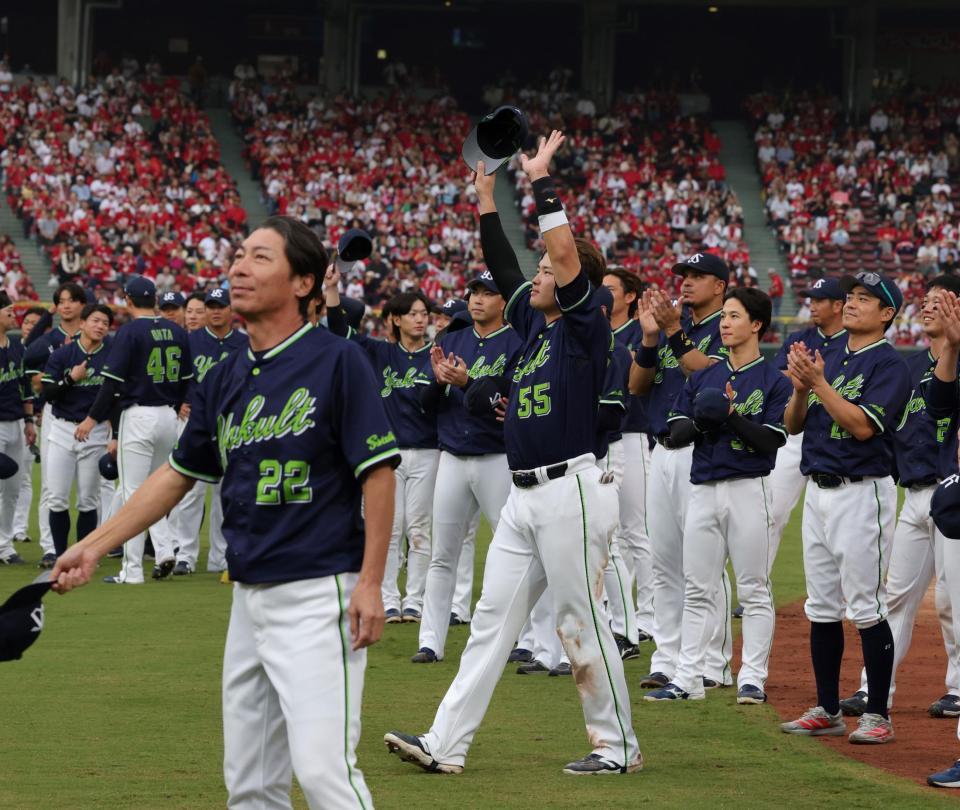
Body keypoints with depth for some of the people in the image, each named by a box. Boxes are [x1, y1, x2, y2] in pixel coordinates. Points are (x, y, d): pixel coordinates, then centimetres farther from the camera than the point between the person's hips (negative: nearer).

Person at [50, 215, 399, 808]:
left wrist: (371, 582, -15)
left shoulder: (337, 361, -8)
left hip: (317, 597, -7)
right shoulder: (226, 379, 12)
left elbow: (378, 472, -10)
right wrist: (95, 545, 18)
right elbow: (179, 474, 21)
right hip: (250, 598, 8)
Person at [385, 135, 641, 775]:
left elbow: (566, 251, -19)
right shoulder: (535, 322, 15)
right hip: (525, 498, 9)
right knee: (492, 619, 5)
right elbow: (501, 264, 20)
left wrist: (541, 181, -14)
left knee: (581, 625, -3)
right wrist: (487, 192, 16)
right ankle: (446, 744, 4)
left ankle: (620, 746, 8)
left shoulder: (586, 327, -7)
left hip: (573, 491, -9)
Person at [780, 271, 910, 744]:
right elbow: (793, 424, 12)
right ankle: (827, 711, 17)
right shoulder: (830, 359, 15)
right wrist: (801, 386, -7)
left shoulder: (888, 365, -8)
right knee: (822, 608, 10)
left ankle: (878, 715, -3)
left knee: (866, 607, -7)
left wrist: (818, 382, -21)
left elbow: (863, 425, -20)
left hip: (862, 491, -8)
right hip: (818, 491, 8)